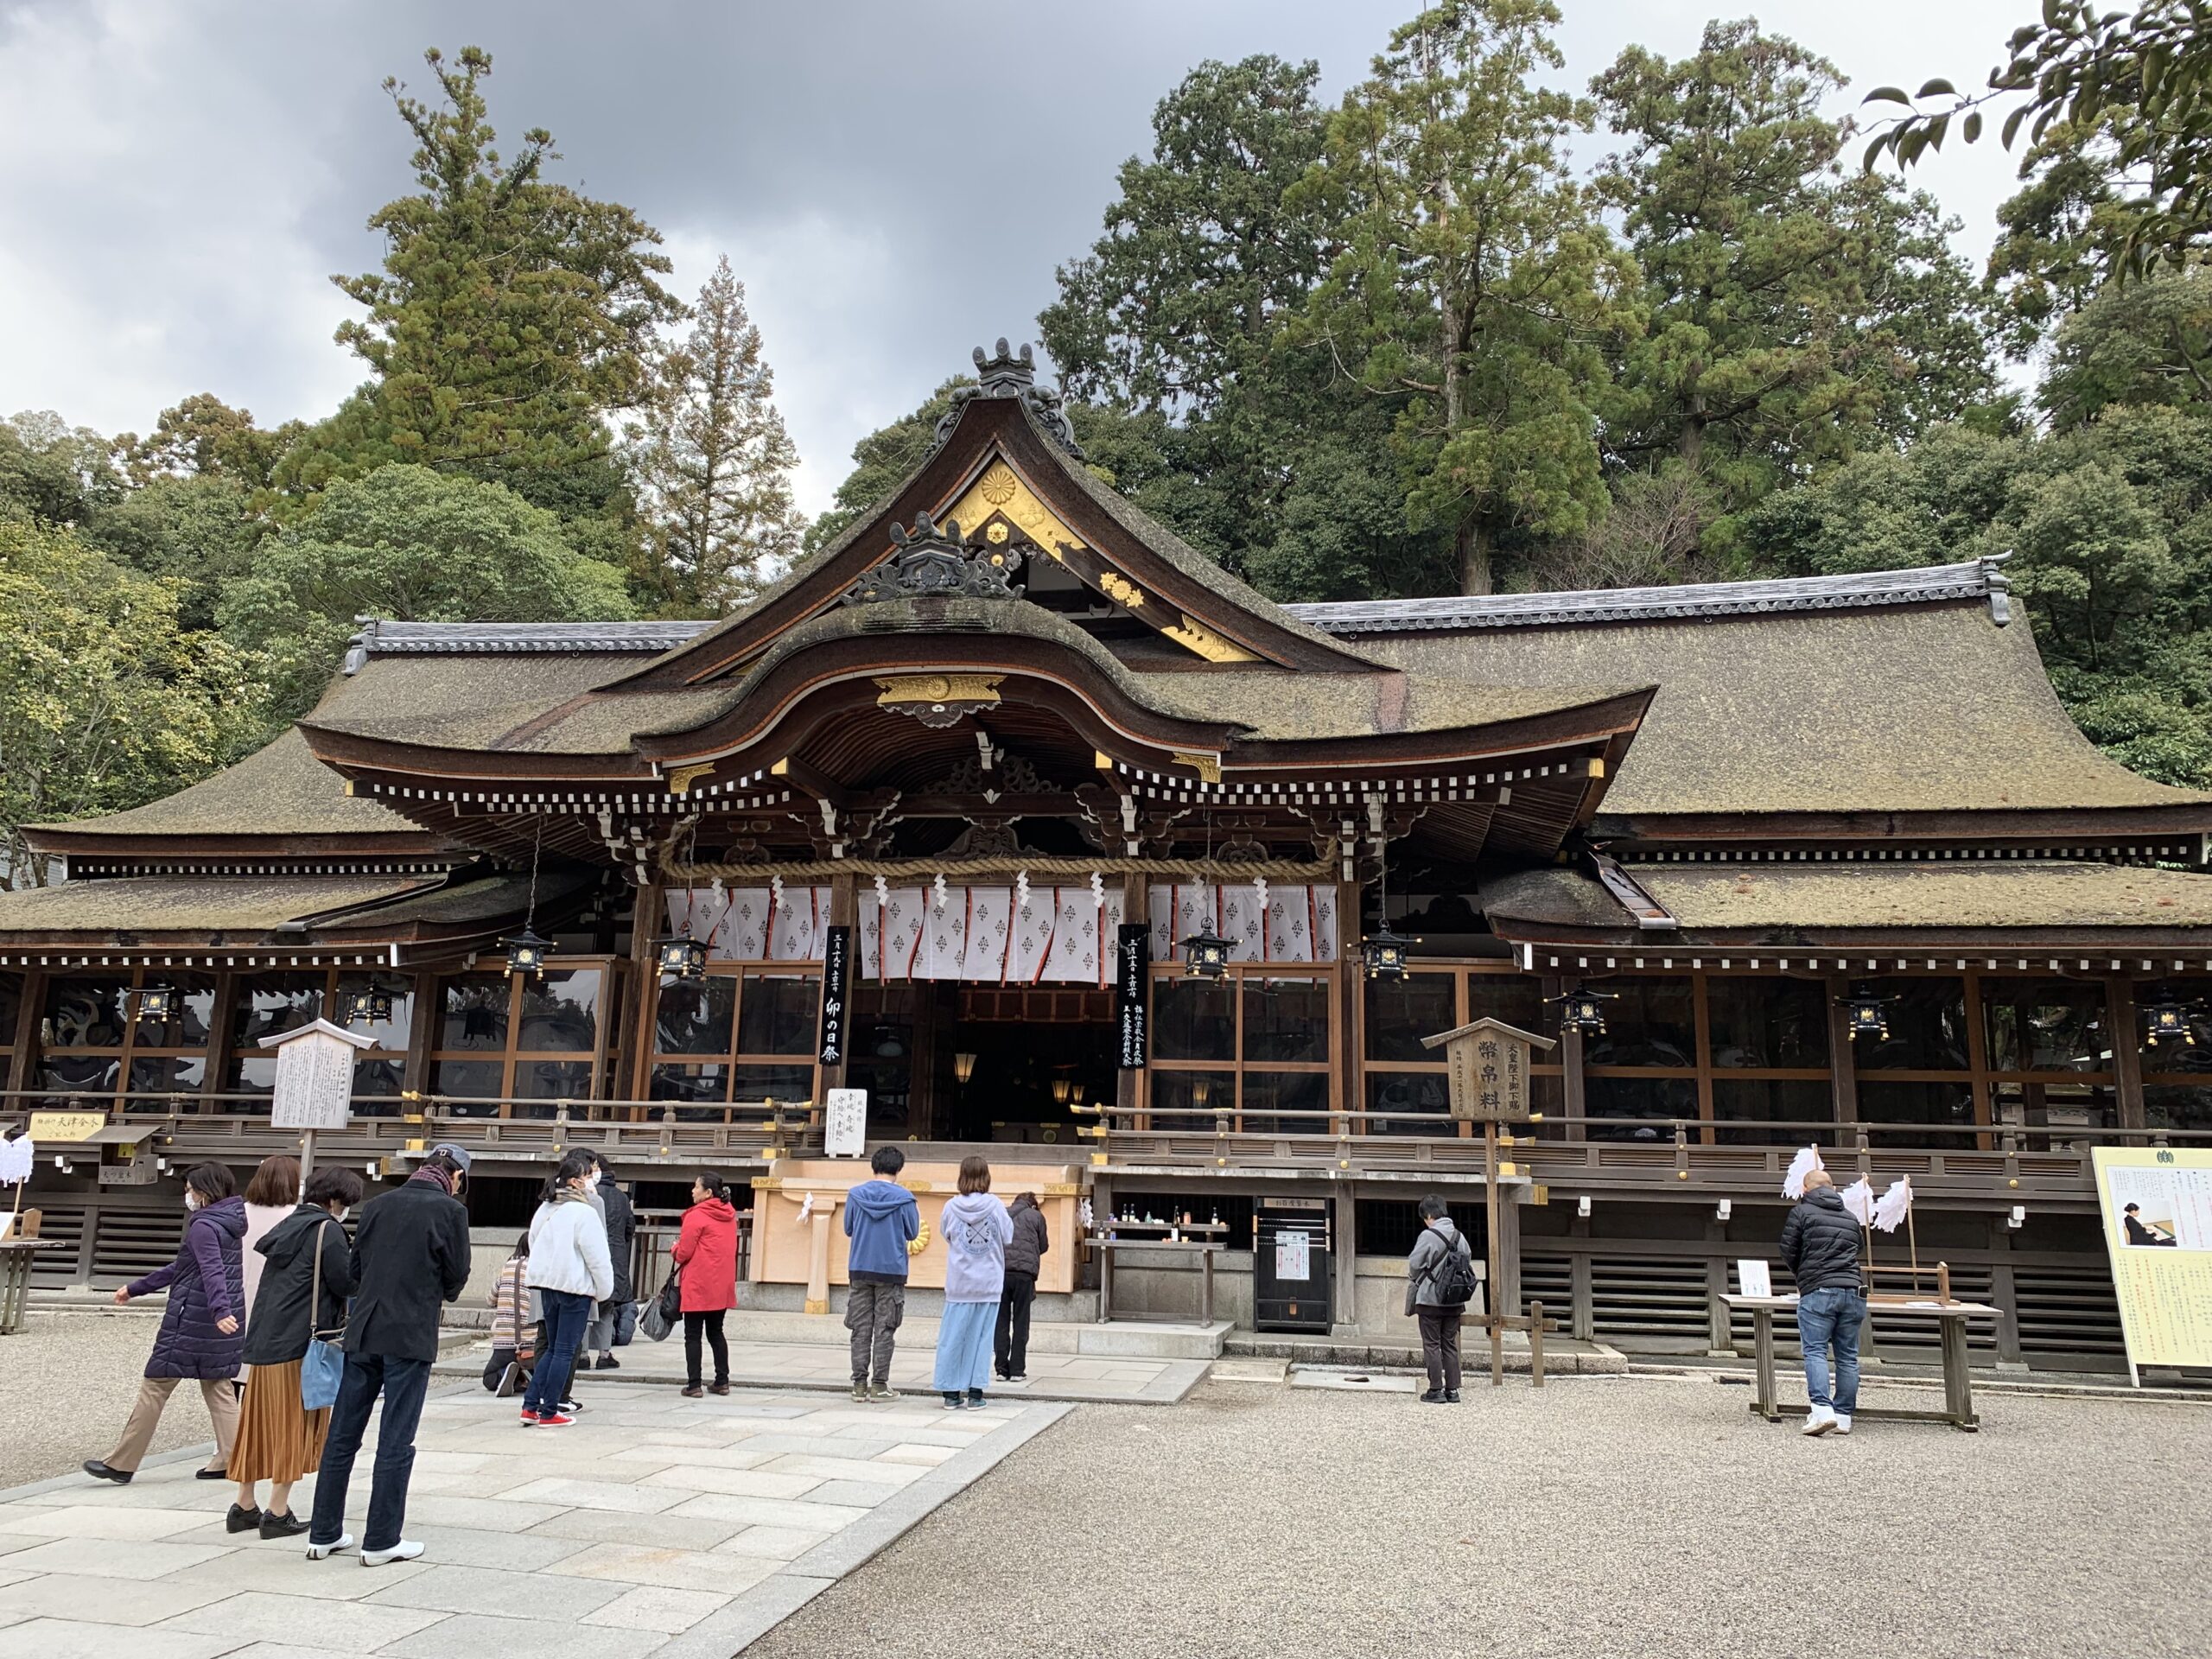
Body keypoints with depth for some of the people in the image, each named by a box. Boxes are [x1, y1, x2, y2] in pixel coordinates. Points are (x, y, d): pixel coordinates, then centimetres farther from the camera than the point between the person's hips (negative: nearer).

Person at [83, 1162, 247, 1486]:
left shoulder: (203, 1226, -13)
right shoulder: (230, 1224, 14)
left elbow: (212, 1272, -29)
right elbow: (179, 1269, 24)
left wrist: (219, 1310, -42)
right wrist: (135, 1288, 29)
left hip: (192, 1320, -8)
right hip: (222, 1323, 8)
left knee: (155, 1386, 2)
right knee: (218, 1387, 11)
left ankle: (121, 1464, 10)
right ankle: (229, 1460, 7)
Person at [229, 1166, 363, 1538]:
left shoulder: (289, 1224, 15)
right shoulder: (327, 1230, -12)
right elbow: (346, 1283, -14)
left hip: (264, 1340, 8)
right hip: (301, 1342, -8)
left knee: (260, 1423, 15)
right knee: (294, 1426, 1)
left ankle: (244, 1506, 23)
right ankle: (277, 1514, 5)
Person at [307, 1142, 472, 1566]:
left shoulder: (376, 1205, 8)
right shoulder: (450, 1210, -7)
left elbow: (355, 1269, 13)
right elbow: (457, 1278, -2)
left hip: (362, 1335, 5)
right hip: (410, 1339, -5)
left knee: (342, 1436, 12)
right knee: (395, 1443, 2)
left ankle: (324, 1534, 21)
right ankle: (381, 1541, 7)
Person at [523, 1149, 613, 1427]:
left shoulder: (544, 1210, 9)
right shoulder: (584, 1213, -15)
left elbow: (535, 1246, 18)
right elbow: (597, 1258, -14)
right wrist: (604, 1290, -2)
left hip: (548, 1285, 8)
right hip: (575, 1288, -8)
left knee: (553, 1348, 17)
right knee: (565, 1351, 1)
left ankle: (530, 1406, 13)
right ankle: (549, 1413, 5)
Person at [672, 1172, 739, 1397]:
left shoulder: (696, 1216, -14)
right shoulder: (729, 1215, 9)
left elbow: (683, 1253, -15)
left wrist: (674, 1251, 8)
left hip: (697, 1286, -7)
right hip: (722, 1285, 7)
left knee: (693, 1335, 1)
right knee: (716, 1333, 16)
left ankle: (693, 1385, 2)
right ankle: (722, 1381, 16)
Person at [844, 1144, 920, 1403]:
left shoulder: (855, 1195, 0)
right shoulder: (904, 1198, -7)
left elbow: (848, 1229, 10)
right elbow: (913, 1234, 2)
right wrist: (917, 1214, 19)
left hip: (859, 1270, 2)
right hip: (891, 1271, -2)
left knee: (861, 1329, 8)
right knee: (885, 1330, 4)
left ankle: (860, 1384, 8)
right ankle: (879, 1384, 4)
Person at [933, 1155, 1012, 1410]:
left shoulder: (951, 1206, -6)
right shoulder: (995, 1205, -9)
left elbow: (946, 1235, 8)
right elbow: (1008, 1238, -1)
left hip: (959, 1284, 1)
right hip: (988, 1283, -1)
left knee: (953, 1337, 8)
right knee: (981, 1338, 6)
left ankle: (951, 1393, 11)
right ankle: (975, 1393, 6)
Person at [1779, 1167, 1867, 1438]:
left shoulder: (1801, 1211, 4)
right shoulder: (1850, 1217, 20)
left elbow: (1788, 1253, 4)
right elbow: (1855, 1252, 23)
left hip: (1818, 1292, -5)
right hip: (1854, 1291, 5)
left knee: (1815, 1352, -7)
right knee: (1848, 1357, 7)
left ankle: (1822, 1410, -21)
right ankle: (1843, 1417, 8)